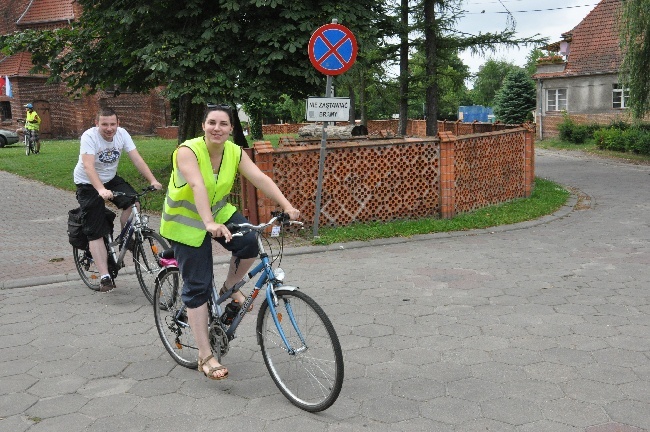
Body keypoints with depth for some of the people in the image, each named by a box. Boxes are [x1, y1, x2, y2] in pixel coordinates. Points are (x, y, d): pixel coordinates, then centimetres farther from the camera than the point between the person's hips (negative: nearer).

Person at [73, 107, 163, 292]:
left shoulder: (122, 134, -12)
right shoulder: (89, 136, -25)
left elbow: (137, 159, -17)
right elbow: (88, 166, -37)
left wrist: (153, 180, -30)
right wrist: (101, 190, -53)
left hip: (111, 178, 4)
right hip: (88, 184, -4)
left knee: (133, 202, -25)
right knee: (96, 231, -8)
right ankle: (105, 277, -8)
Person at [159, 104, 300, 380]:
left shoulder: (235, 153, -10)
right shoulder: (188, 151, -26)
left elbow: (260, 178, -22)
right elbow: (198, 186, -41)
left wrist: (287, 206, -35)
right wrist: (209, 223, -56)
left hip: (219, 212, 5)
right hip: (187, 222, -4)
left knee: (250, 244, -24)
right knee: (197, 288, -5)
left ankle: (229, 290, 7)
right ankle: (205, 357, 3)